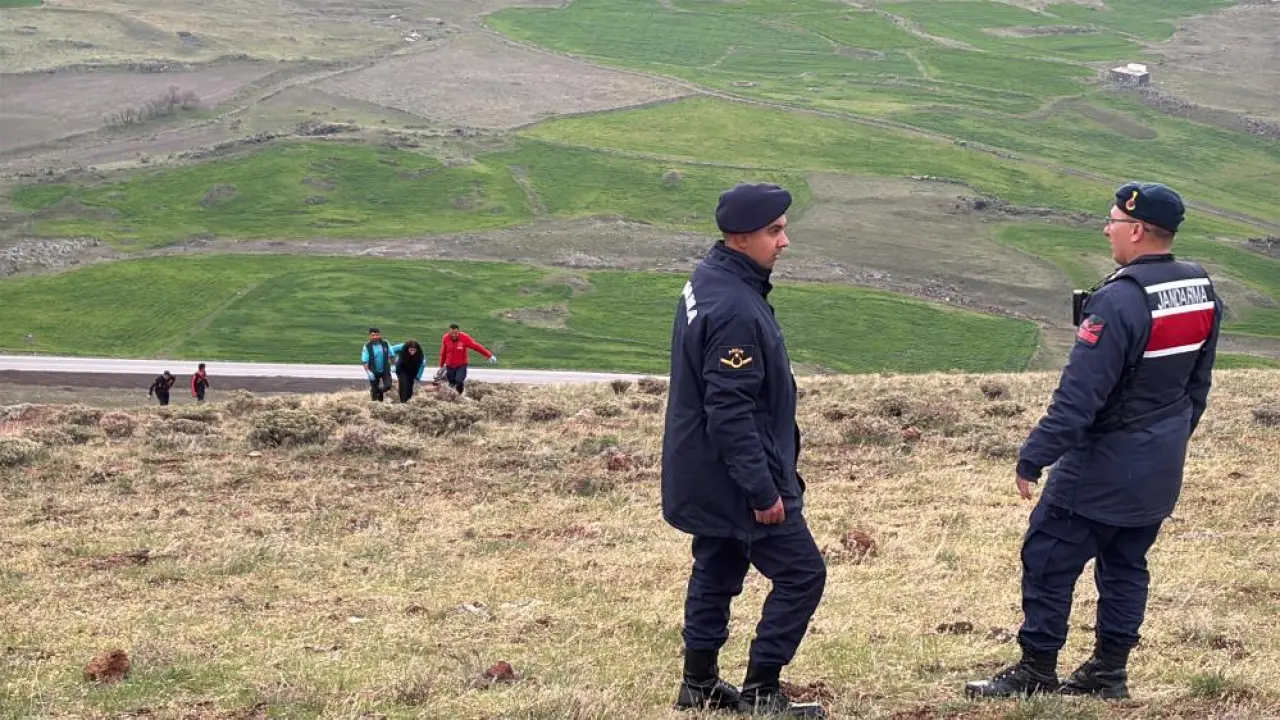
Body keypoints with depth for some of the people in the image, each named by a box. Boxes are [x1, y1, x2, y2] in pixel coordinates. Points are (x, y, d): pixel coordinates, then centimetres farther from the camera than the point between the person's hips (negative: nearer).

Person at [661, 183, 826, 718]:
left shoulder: (707, 281, 7)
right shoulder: (735, 310, -26)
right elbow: (731, 412, -27)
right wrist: (763, 491, -23)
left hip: (708, 478, 10)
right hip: (738, 477, -10)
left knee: (717, 573, 18)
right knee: (801, 574, -2)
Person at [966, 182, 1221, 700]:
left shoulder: (1119, 301, -25)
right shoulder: (1202, 292, 1)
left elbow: (1078, 396, -25)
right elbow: (1198, 384, 13)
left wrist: (1033, 458, -18)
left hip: (1102, 466, -8)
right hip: (1162, 471, 8)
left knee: (1048, 560, 3)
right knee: (1126, 565, 17)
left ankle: (1036, 671, 9)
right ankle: (1109, 672, 23)